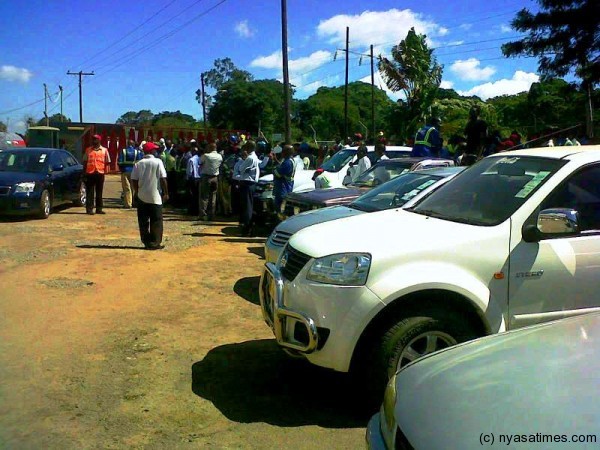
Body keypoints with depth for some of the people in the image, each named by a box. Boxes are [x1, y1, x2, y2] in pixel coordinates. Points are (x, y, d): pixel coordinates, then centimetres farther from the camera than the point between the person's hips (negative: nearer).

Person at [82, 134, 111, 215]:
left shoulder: (104, 150, 7)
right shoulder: (88, 150, 9)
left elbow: (107, 162, 7)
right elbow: (85, 162, 10)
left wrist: (106, 171, -4)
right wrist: (84, 173, 3)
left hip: (100, 173, 0)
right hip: (90, 173, 0)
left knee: (99, 192, 8)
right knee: (90, 192, -1)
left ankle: (99, 209, 14)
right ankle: (89, 209, 1)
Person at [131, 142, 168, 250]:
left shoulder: (138, 164, 2)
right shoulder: (157, 162, -7)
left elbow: (134, 180, -1)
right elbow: (163, 179, -10)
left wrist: (136, 191, 13)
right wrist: (166, 193, -2)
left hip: (141, 196, 3)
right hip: (155, 196, -3)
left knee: (143, 221, 10)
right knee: (156, 221, 4)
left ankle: (146, 242, 14)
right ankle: (155, 243, 3)